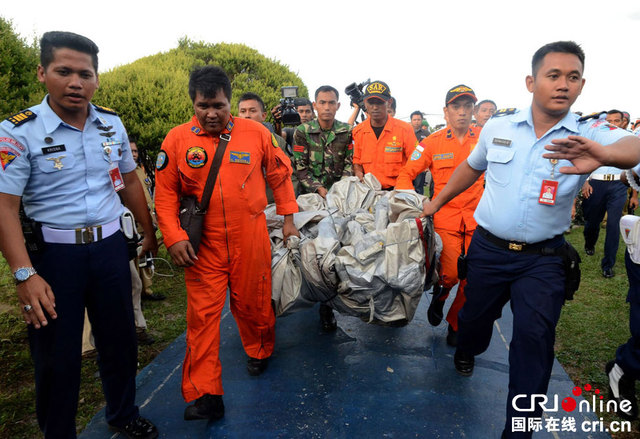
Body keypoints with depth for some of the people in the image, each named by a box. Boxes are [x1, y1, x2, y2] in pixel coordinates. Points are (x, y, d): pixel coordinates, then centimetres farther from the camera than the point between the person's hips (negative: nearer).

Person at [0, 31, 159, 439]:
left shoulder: (113, 124, 2)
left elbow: (130, 180, 13)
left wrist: (150, 232, 17)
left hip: (110, 245, 4)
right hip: (54, 252, -4)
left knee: (120, 338, 17)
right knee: (57, 355, 10)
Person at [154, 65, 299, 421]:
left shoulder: (257, 133, -1)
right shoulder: (177, 139, -2)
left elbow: (280, 175, 9)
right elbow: (166, 194, 2)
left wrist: (288, 219, 9)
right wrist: (174, 237, -7)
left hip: (251, 239, 0)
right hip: (202, 244, 0)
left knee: (253, 304, 12)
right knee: (203, 313, 1)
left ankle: (260, 352, 44)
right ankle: (205, 394, 12)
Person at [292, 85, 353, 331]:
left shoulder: (347, 132, 5)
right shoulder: (302, 131, 3)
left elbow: (350, 165, 4)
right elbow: (300, 167, 0)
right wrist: (320, 190, -10)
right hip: (311, 196, 0)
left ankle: (327, 305, 1)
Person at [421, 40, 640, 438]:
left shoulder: (589, 136, -8)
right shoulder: (498, 128, -1)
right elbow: (471, 168, 16)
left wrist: (606, 153, -53)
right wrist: (436, 203, 19)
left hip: (543, 259, -1)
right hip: (488, 249, 2)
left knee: (535, 338, -1)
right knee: (476, 316, 16)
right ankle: (466, 353, 52)